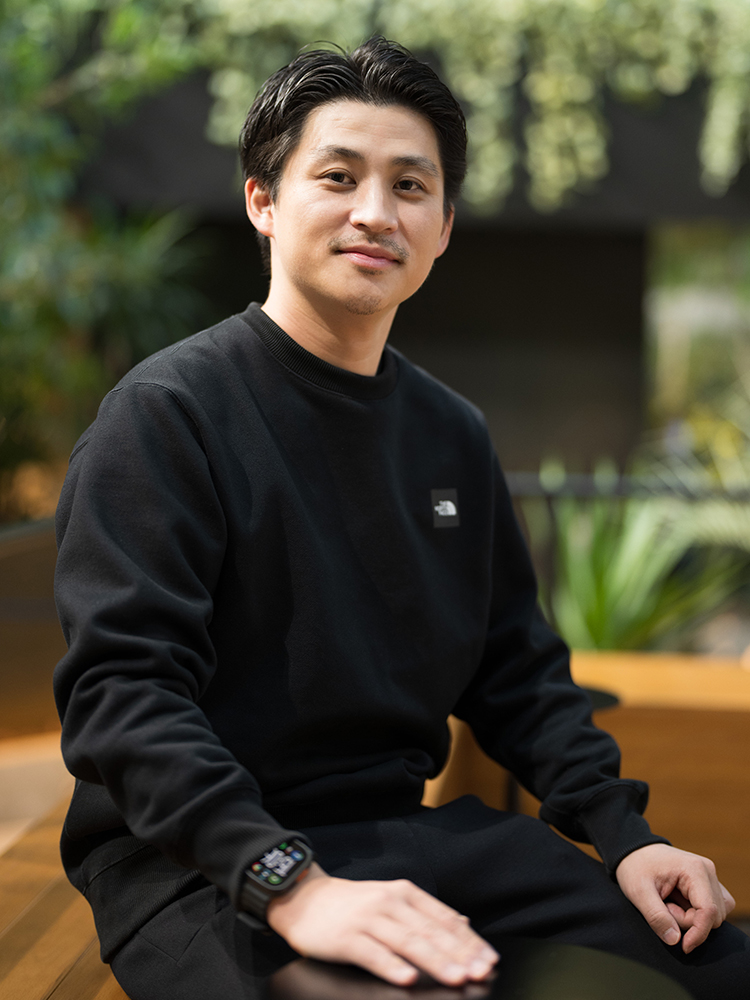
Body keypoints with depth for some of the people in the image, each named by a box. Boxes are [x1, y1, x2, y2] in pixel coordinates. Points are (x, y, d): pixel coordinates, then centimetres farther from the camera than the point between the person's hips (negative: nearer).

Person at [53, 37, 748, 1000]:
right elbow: (121, 688, -18)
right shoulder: (164, 414, -9)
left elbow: (518, 672, 15)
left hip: (404, 829, 6)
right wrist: (292, 884, -30)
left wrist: (624, 835, 1)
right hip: (199, 861, -6)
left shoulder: (452, 434, 12)